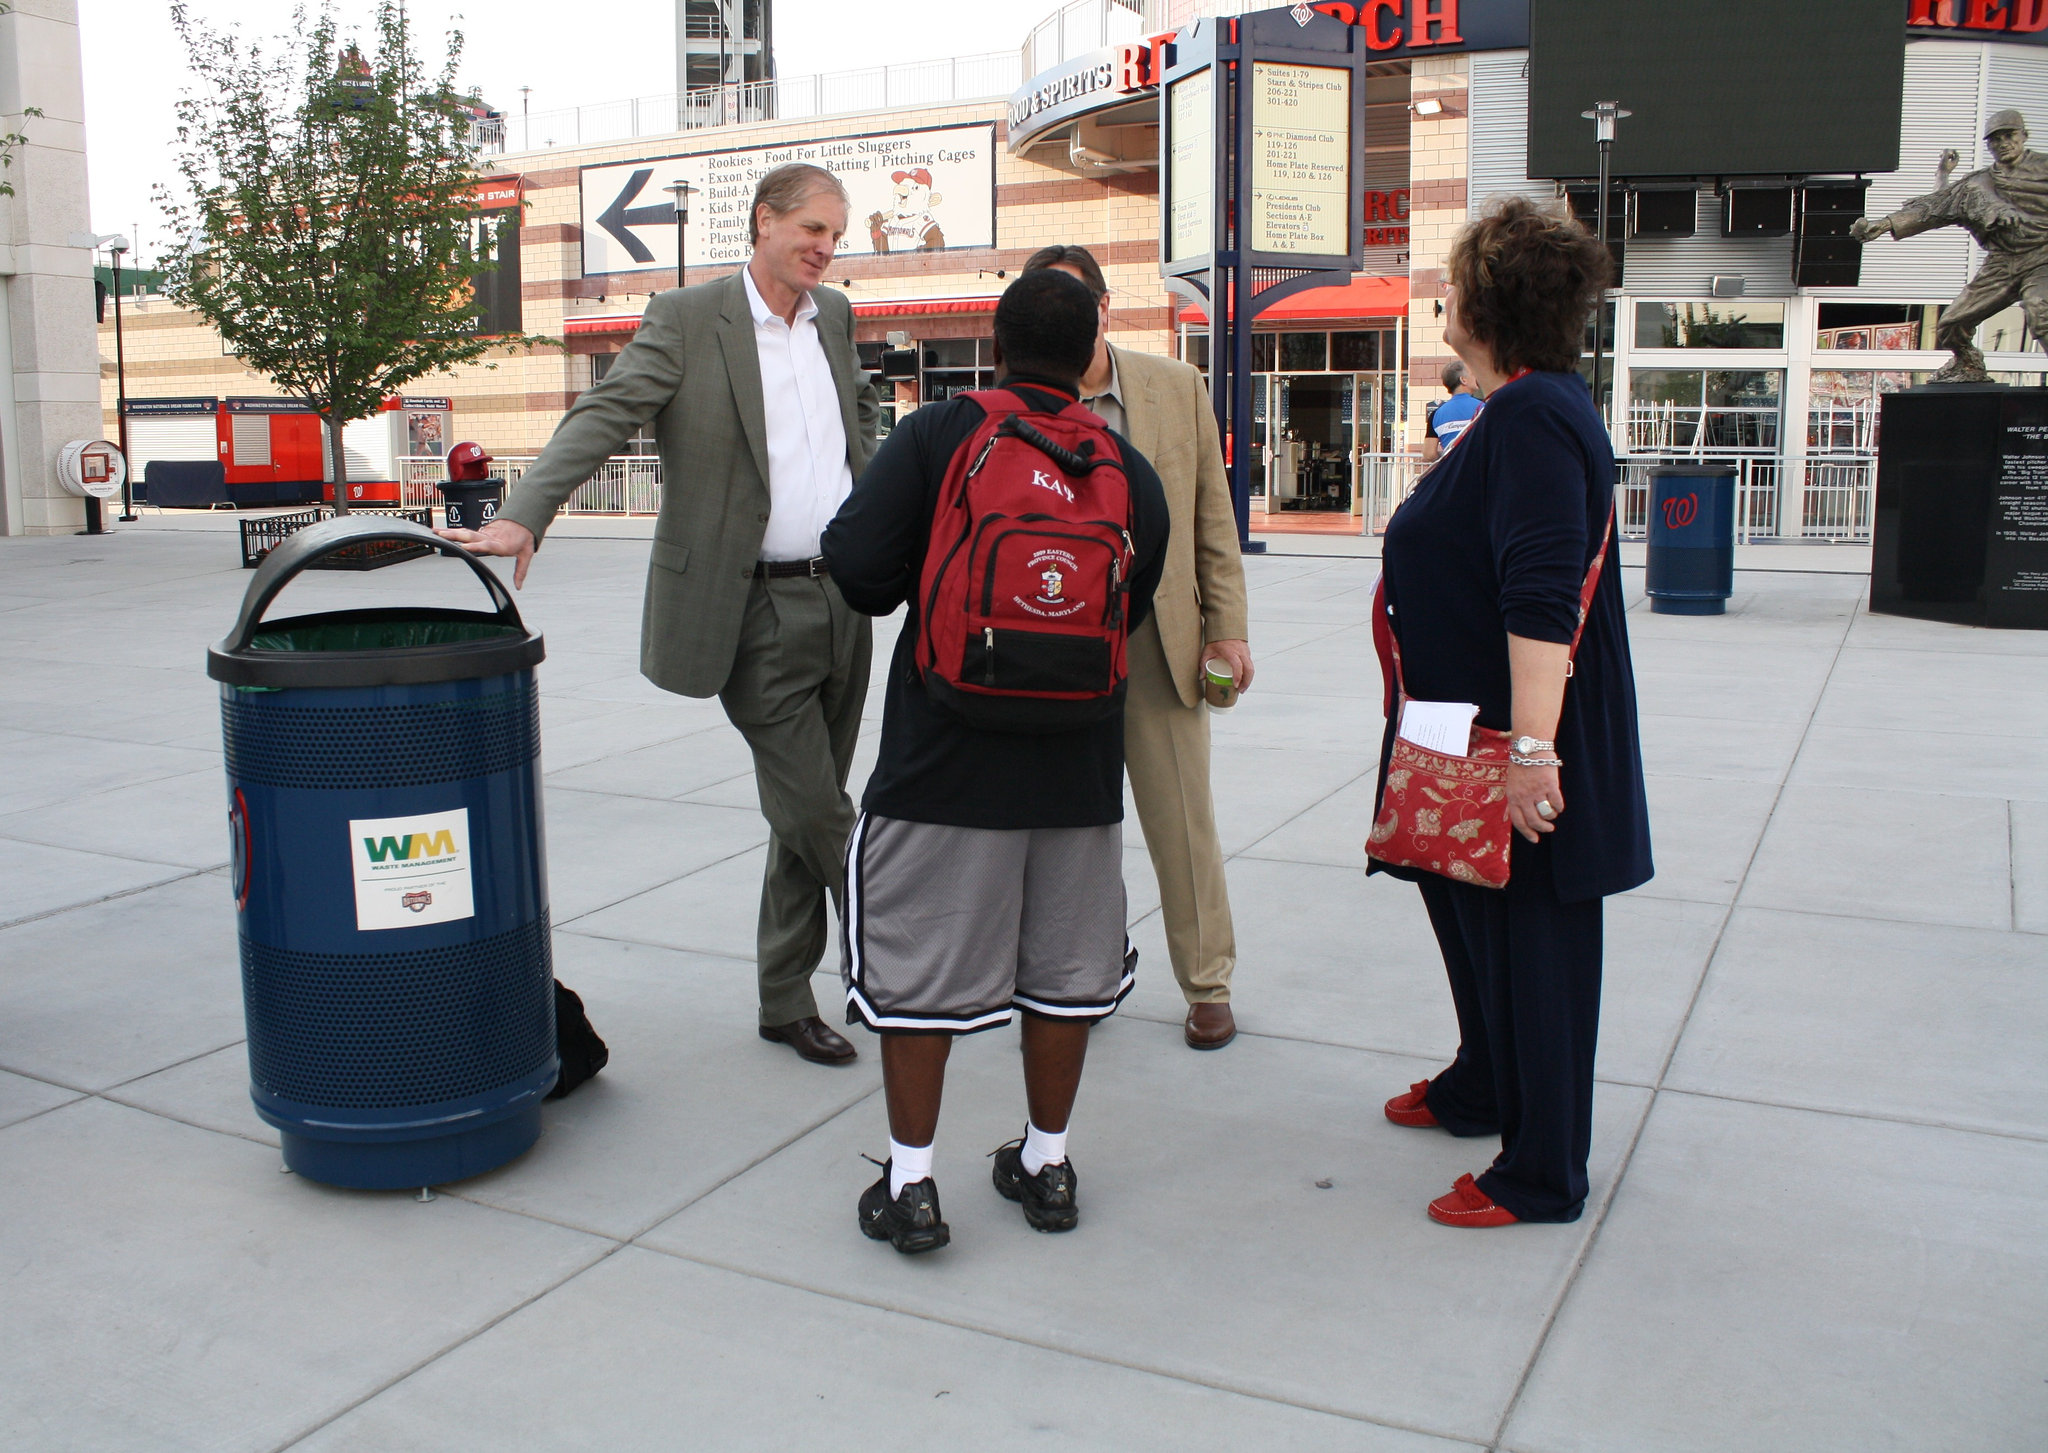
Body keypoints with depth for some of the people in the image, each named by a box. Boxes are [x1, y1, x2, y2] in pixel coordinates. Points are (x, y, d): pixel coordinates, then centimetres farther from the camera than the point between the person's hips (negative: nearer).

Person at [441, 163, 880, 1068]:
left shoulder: (836, 317, 12)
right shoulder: (686, 320, -7)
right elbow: (601, 418, -17)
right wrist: (523, 515, -31)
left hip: (843, 596, 6)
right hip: (755, 612, -6)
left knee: (806, 817, 12)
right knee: (817, 814, -5)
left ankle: (786, 1000, 24)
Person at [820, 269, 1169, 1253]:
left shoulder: (935, 435, -5)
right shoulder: (1128, 467, 3)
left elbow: (857, 562, -13)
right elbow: (1130, 612, 4)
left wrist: (907, 596, 9)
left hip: (945, 754, -3)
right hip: (1076, 760, 3)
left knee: (917, 961, 8)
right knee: (1062, 966, 15)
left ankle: (910, 1183, 13)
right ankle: (1045, 1164, 27)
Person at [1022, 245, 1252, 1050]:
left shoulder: (1178, 387, 2)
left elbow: (1214, 518, 5)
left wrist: (1226, 628, 0)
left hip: (1160, 637, 0)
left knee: (1183, 823, 7)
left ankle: (1208, 985, 24)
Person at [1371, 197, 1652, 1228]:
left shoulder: (1534, 418, -21)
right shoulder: (1526, 408, 13)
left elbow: (1543, 598, -29)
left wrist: (1532, 748, -32)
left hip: (1523, 735, -11)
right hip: (1470, 730, 11)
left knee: (1532, 941, 1)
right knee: (1471, 913, 24)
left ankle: (1543, 1176, 16)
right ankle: (1480, 1090, 45)